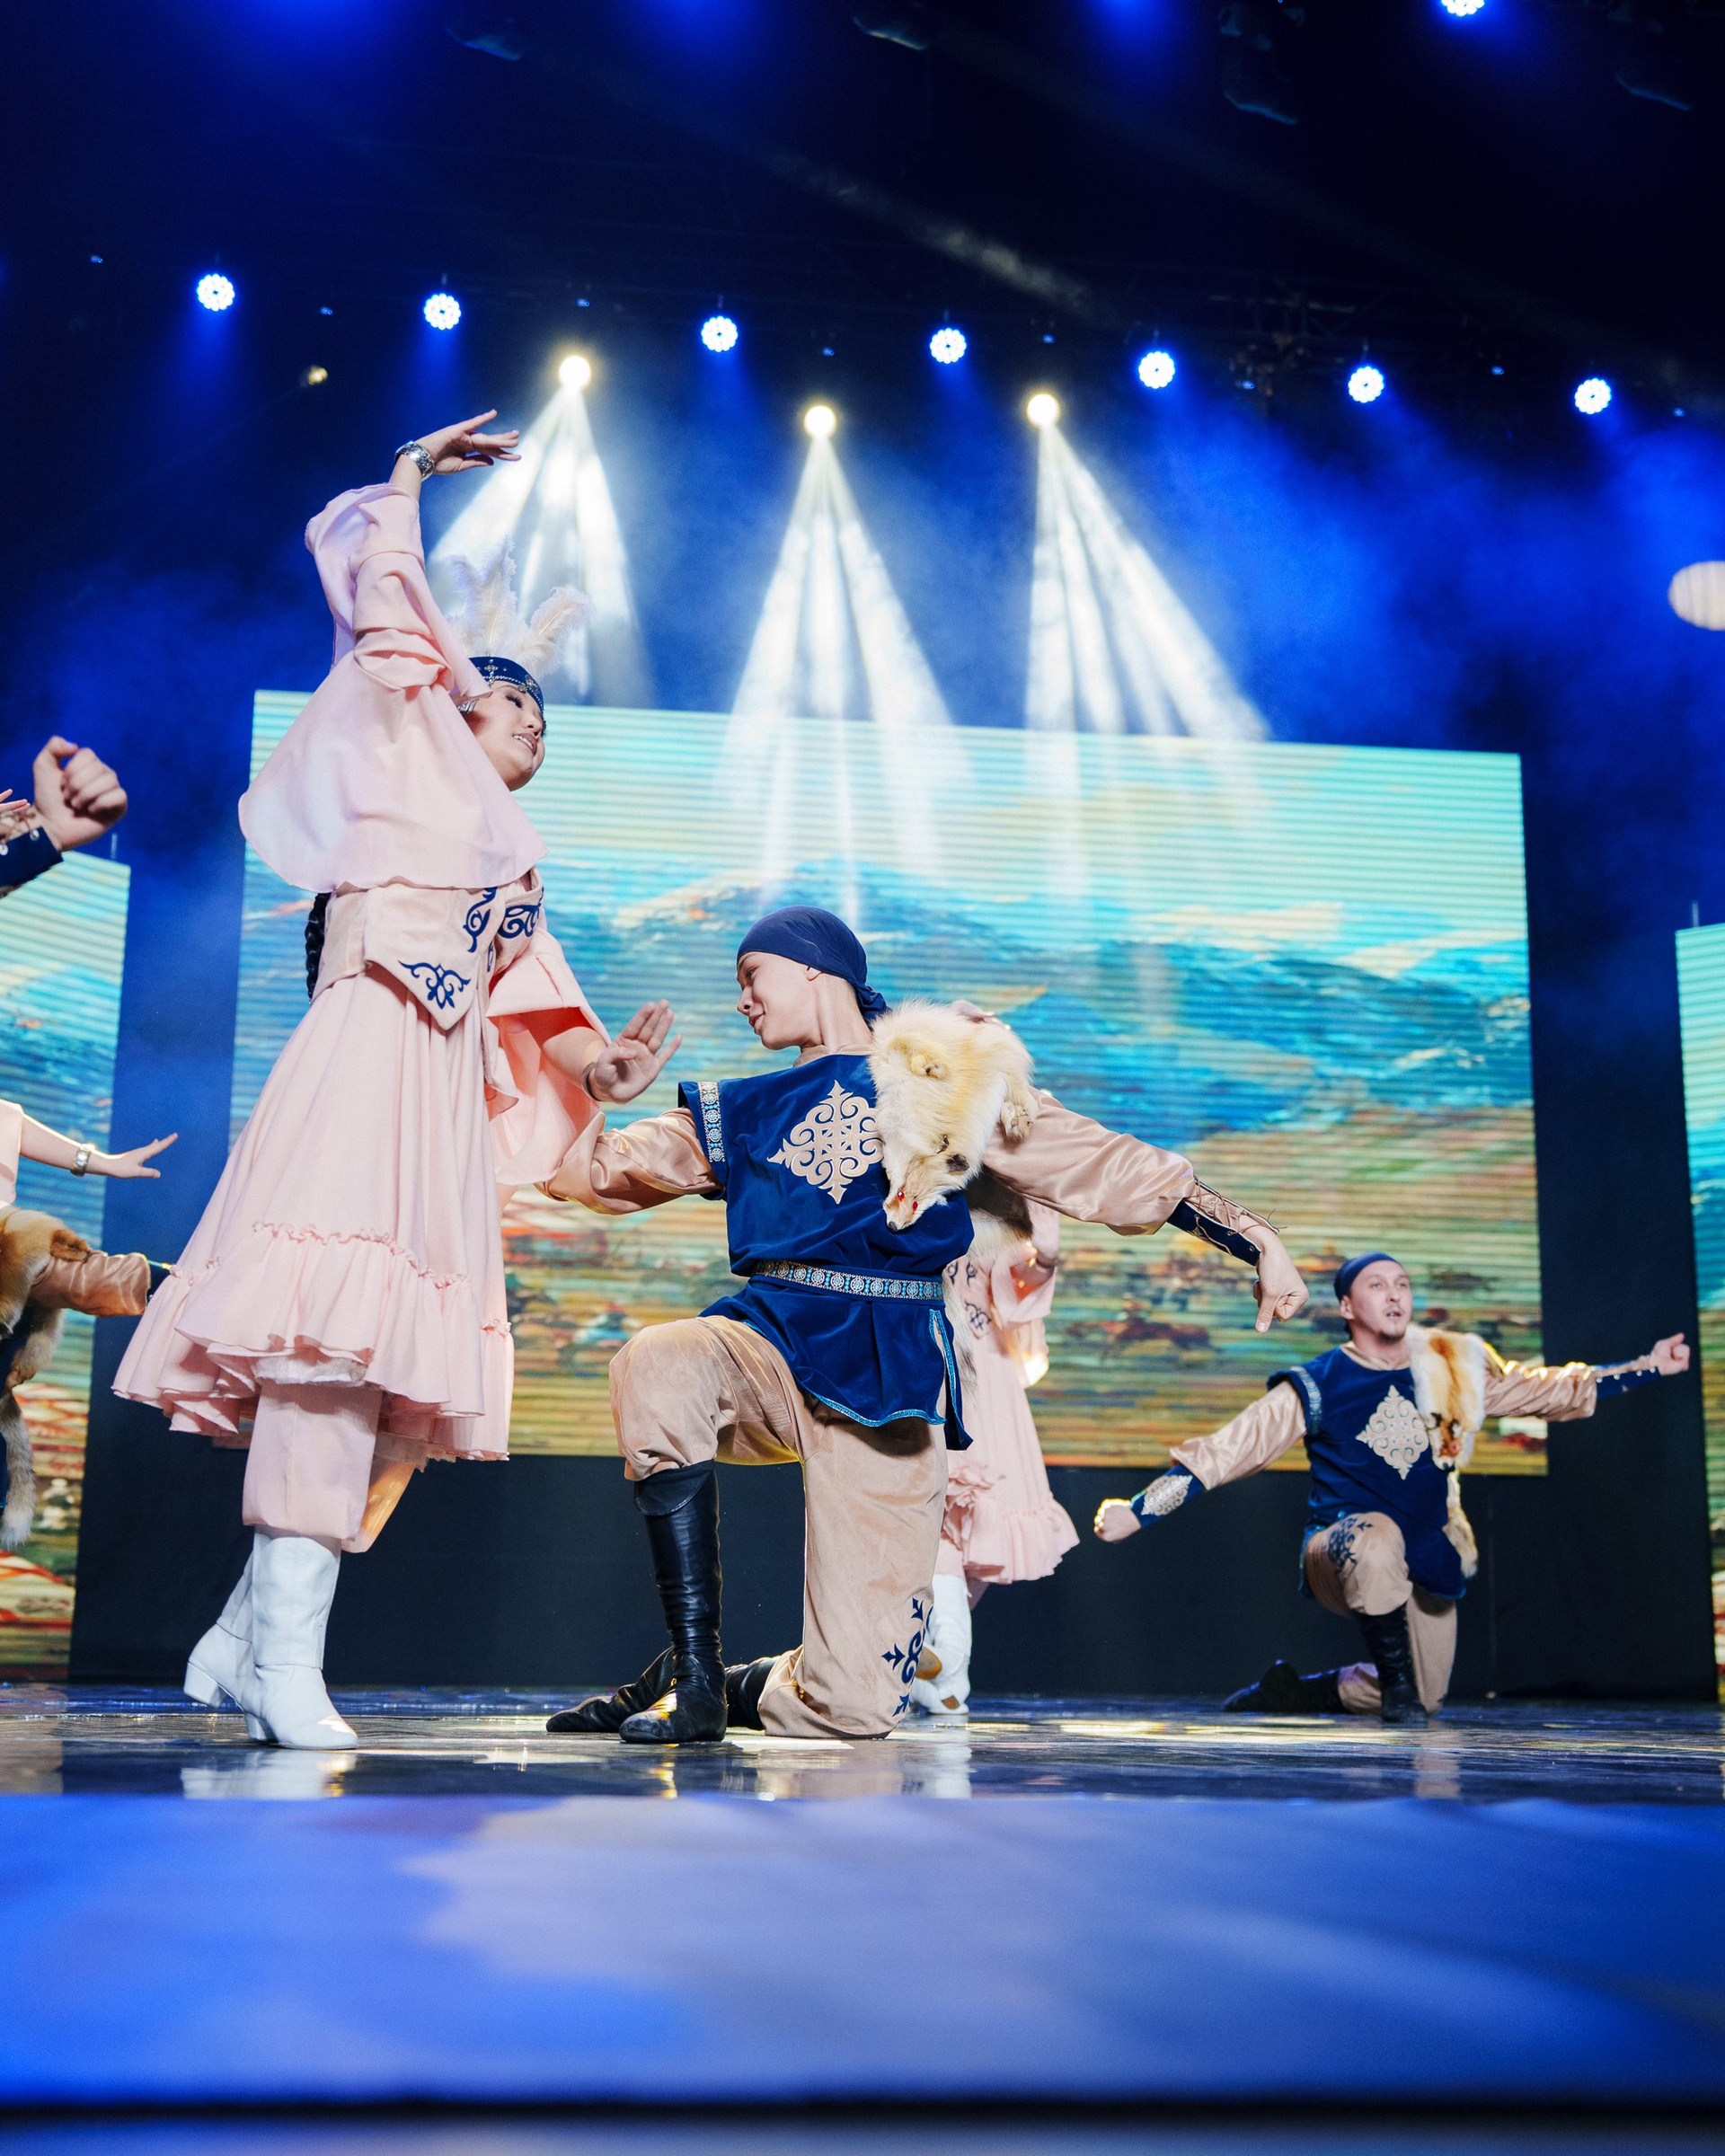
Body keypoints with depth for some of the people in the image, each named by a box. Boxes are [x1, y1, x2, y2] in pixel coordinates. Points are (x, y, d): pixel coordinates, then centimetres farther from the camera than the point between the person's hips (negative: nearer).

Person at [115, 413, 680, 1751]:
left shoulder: (516, 861, 31)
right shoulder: (410, 745, 16)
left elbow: (530, 995, 19)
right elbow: (377, 582, 13)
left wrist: (598, 1061, 4)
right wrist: (408, 481, 24)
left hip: (444, 1094, 8)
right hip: (372, 1052, -8)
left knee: (405, 1367, -1)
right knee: (336, 1336, -20)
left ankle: (247, 1637, 2)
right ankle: (285, 1655, -23)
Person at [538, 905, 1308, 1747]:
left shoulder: (942, 1079, 8)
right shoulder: (746, 1112, 19)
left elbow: (1110, 1168, 7)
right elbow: (580, 1170, 13)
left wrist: (1257, 1241, 3)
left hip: (886, 1374, -3)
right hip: (769, 1343, 3)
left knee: (853, 1702, -10)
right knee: (657, 1363, -35)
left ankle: (743, 1688, 25)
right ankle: (690, 1669, -21)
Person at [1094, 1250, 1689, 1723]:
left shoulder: (1454, 1371, 1)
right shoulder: (1316, 1387, -11)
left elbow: (1552, 1390, 11)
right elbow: (1221, 1452, -12)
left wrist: (1651, 1367, 8)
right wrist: (1137, 1511, -18)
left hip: (1425, 1566, 5)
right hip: (1341, 1553, -5)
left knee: (1422, 1701, 9)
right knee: (1378, 1539, -39)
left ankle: (1294, 1692, 30)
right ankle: (1395, 1683, -17)